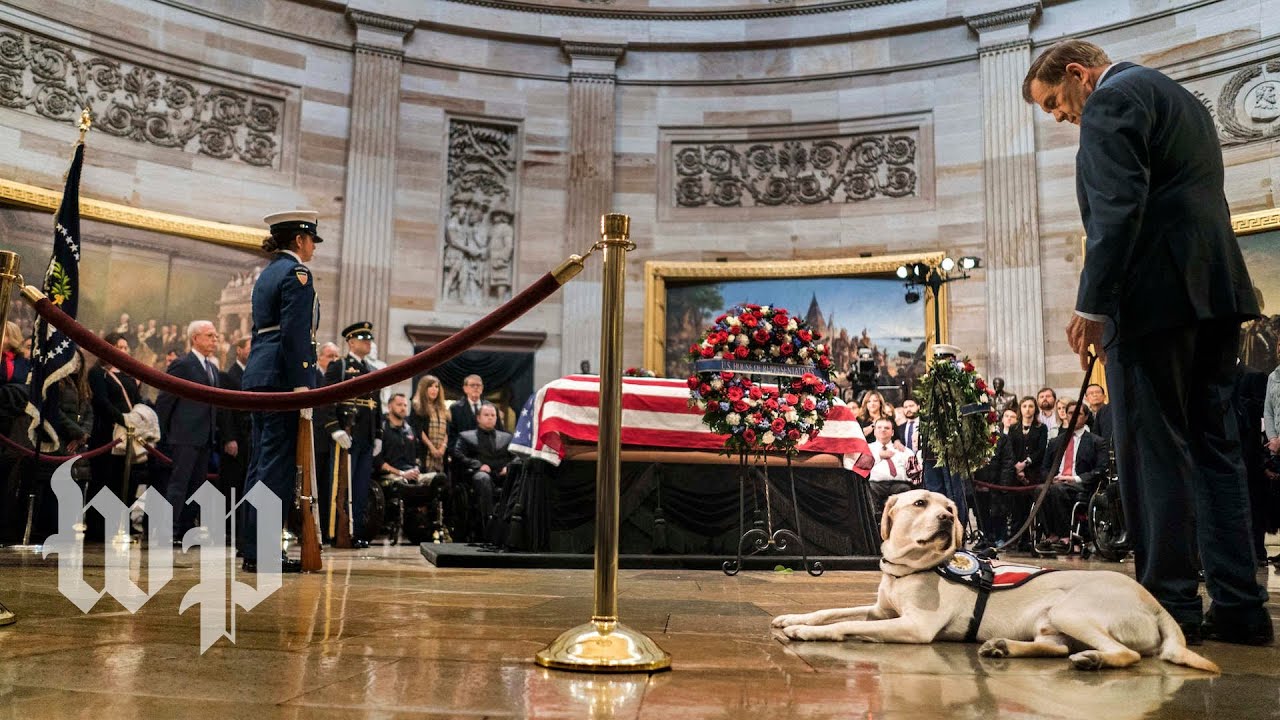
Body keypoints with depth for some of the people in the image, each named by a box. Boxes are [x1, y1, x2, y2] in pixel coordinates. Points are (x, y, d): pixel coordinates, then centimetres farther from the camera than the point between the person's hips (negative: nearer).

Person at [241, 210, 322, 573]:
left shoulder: (267, 273, 20)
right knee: (278, 464, -8)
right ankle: (263, 552, -6)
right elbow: (294, 332, -18)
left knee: (261, 462, 11)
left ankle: (254, 548, 15)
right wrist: (302, 384, -20)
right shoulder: (296, 273, -8)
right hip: (282, 375, -10)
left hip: (259, 375, 10)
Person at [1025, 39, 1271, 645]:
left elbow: (1117, 209, -17)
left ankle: (1170, 604, -1)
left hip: (1155, 294, -9)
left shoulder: (1111, 100, -4)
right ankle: (1238, 606, 11)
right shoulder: (1182, 100, 26)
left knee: (1153, 450, -5)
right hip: (1215, 289, 9)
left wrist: (1091, 306, -18)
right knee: (1214, 447, 9)